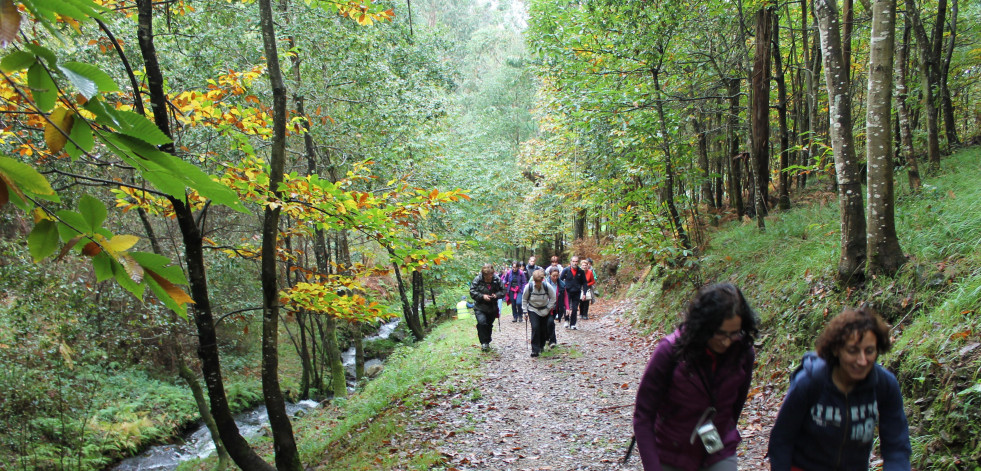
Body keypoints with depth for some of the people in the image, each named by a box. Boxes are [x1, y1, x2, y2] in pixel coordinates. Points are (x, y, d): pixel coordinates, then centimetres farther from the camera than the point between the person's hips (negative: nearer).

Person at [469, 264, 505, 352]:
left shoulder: (497, 279, -5)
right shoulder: (477, 280, -12)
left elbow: (502, 291, 3)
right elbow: (472, 292, -10)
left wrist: (496, 295, -18)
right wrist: (482, 296, -24)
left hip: (492, 307, 3)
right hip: (480, 307, -3)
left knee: (489, 325, 13)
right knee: (482, 323, -22)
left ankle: (487, 342, 32)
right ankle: (484, 343, -10)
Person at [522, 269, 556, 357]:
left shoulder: (547, 286, -19)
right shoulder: (529, 287, -18)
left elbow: (553, 298, -5)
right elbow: (524, 299, -3)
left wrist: (548, 309, -8)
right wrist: (525, 311, -5)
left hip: (545, 310, 1)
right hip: (533, 310, -1)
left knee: (544, 328, 6)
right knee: (535, 328, -15)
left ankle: (541, 346, 32)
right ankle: (535, 349, -10)